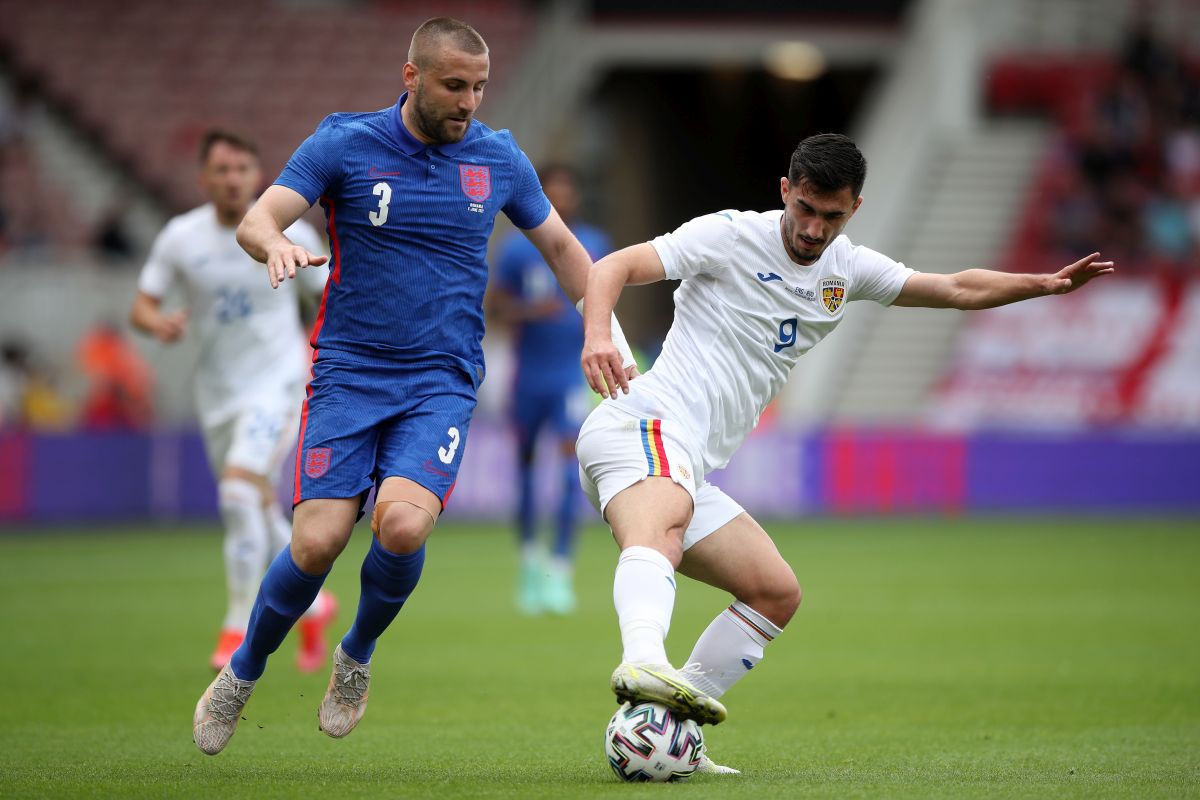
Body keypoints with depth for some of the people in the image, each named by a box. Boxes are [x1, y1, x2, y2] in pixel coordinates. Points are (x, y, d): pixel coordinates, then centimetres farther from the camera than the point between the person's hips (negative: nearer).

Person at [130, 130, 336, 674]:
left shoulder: (289, 232, -7)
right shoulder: (180, 237, -3)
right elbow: (141, 306, 0)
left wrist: (316, 348, -6)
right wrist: (159, 324, -22)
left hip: (277, 382, -4)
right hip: (217, 391, 4)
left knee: (239, 491, -23)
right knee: (258, 511, 11)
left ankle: (239, 628, -16)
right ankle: (313, 604, 35)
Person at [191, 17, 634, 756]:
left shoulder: (499, 159, 5)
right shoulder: (343, 144, -3)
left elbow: (559, 245, 19)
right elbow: (256, 221, -11)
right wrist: (278, 244, -34)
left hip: (442, 383, 1)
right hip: (348, 374, -1)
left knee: (403, 524, -24)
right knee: (318, 542, -15)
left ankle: (357, 657, 6)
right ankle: (243, 675, 14)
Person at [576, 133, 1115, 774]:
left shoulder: (847, 269, 18)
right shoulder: (730, 236, -2)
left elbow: (957, 289, 23)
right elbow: (615, 267, -8)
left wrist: (1046, 283, 11)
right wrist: (596, 336, -27)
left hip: (690, 471, 8)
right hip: (642, 429, -8)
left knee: (777, 594, 8)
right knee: (662, 527, -38)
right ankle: (643, 664, -64)